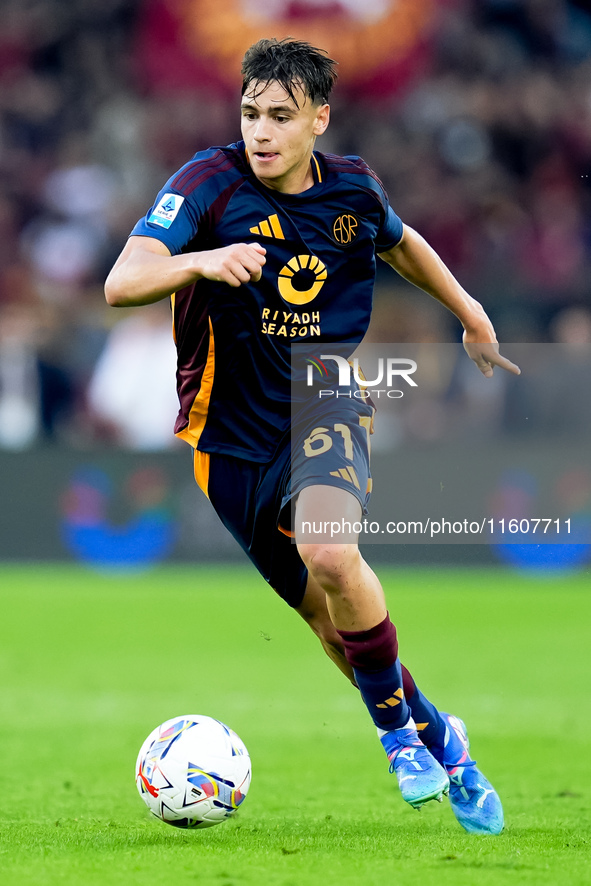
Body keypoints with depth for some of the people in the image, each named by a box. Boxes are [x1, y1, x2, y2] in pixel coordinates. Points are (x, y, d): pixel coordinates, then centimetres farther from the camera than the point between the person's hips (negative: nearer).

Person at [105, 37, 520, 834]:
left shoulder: (353, 188, -4)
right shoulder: (209, 184, -16)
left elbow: (400, 242, 22)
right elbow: (121, 284, -29)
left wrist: (470, 314, 27)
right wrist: (202, 262, -46)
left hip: (326, 411, 0)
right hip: (233, 434, 0)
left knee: (331, 555, -31)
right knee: (329, 618, 8)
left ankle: (397, 726, -11)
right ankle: (434, 736, 31)